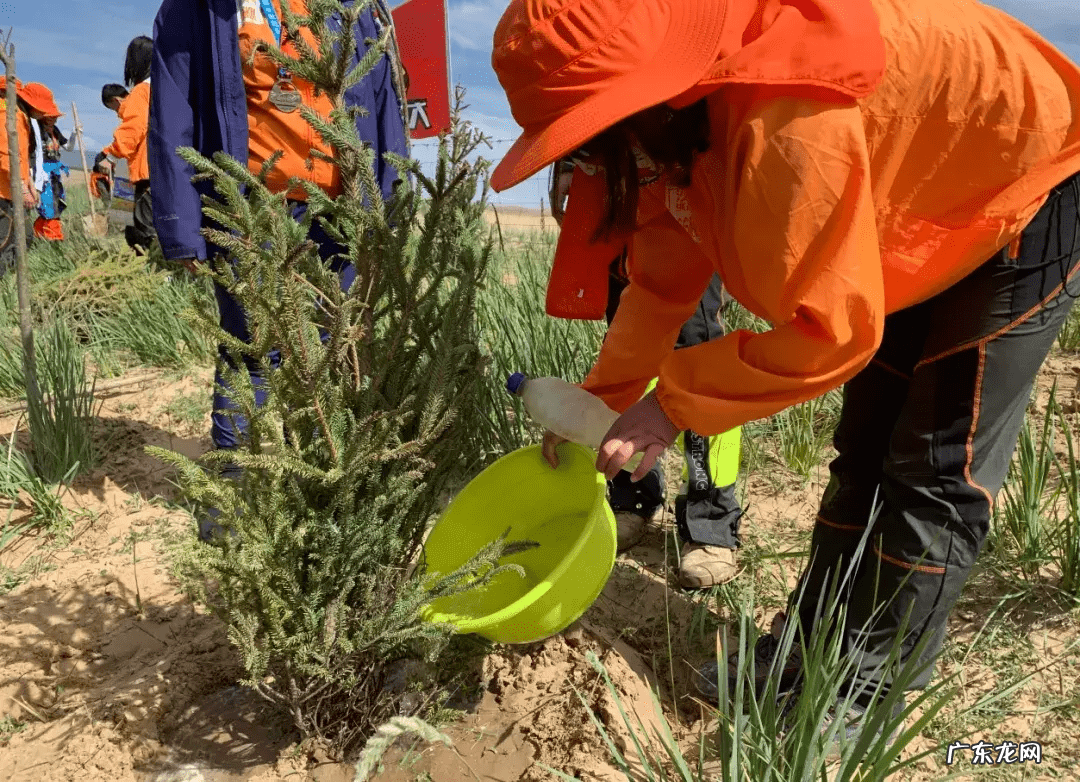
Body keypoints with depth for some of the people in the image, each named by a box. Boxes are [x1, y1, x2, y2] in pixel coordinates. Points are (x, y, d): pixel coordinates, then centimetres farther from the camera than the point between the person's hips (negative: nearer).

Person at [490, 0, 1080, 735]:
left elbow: (830, 328, -35)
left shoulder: (781, 122, -40)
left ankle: (870, 688, 7)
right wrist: (600, 402, -6)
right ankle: (810, 651, 21)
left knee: (940, 470, -7)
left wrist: (673, 402, -26)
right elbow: (666, 278, -3)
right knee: (866, 451, 9)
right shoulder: (683, 121, -12)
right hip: (930, 215, 8)